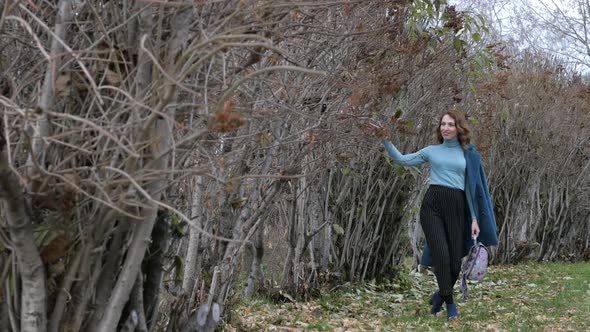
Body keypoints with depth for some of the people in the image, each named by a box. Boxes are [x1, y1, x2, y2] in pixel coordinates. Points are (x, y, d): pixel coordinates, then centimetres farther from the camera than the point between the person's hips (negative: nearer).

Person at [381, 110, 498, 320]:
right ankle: (449, 302, 5)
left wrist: (475, 218, 7)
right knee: (441, 256, -13)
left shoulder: (468, 154, 12)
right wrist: (385, 140, -2)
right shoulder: (432, 151, 12)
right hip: (432, 205, -1)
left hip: (456, 207, 1)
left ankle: (440, 295, 29)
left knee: (455, 261, 1)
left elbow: (472, 187, 13)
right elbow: (402, 160, 10)